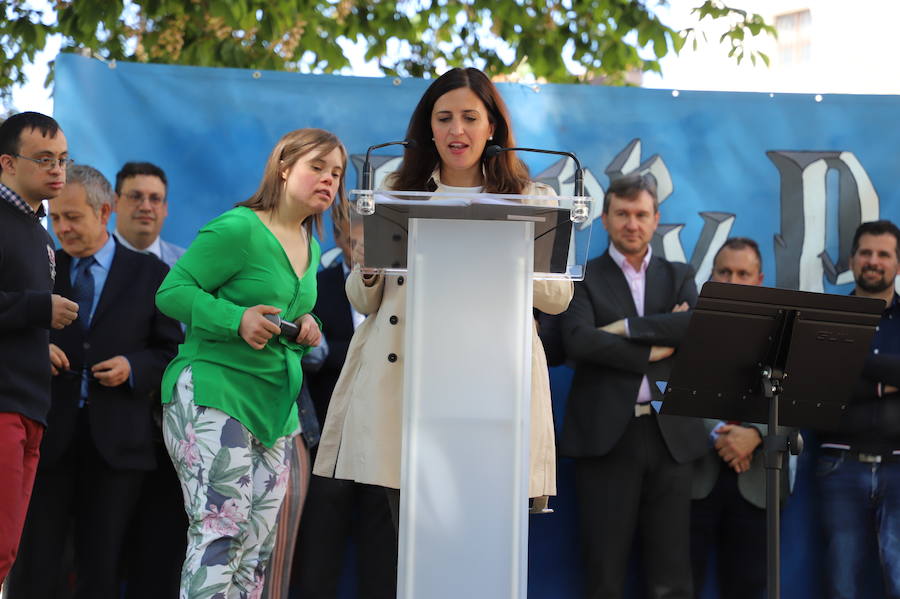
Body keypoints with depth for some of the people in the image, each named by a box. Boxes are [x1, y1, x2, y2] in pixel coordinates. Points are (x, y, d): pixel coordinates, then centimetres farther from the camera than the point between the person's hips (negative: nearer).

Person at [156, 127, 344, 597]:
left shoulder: (309, 248, 17)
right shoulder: (238, 229, -10)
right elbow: (172, 291, -12)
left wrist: (305, 327, 8)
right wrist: (237, 320, -24)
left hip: (274, 408, 9)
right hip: (213, 394, -8)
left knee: (258, 548, 4)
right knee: (220, 528, -18)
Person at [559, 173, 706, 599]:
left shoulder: (679, 277, 16)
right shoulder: (584, 277, 7)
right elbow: (578, 340, -11)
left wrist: (625, 328, -9)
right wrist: (654, 348, -11)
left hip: (670, 434, 2)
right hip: (606, 434, -2)